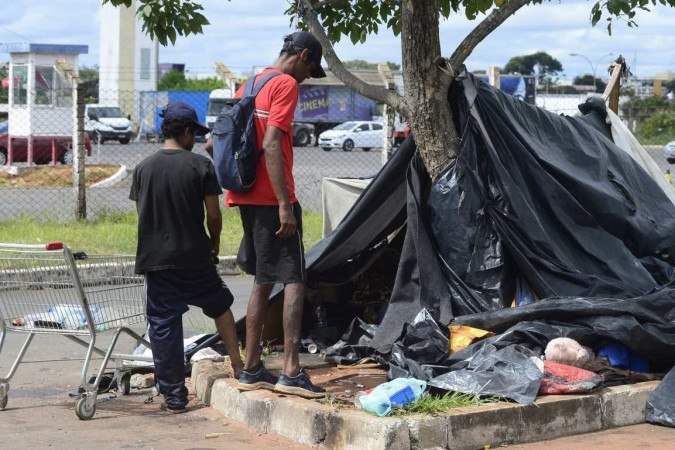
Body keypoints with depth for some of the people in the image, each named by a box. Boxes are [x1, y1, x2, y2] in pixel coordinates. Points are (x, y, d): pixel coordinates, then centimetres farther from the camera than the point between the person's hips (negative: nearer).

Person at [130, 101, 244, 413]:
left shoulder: (144, 168, 2)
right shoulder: (201, 165, -6)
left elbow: (141, 215, 7)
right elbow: (214, 215, -5)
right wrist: (214, 243, 13)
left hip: (156, 259, 1)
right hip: (195, 256, -1)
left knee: (163, 325, 4)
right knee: (220, 305, 23)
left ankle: (174, 396, 6)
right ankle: (237, 367, 25)